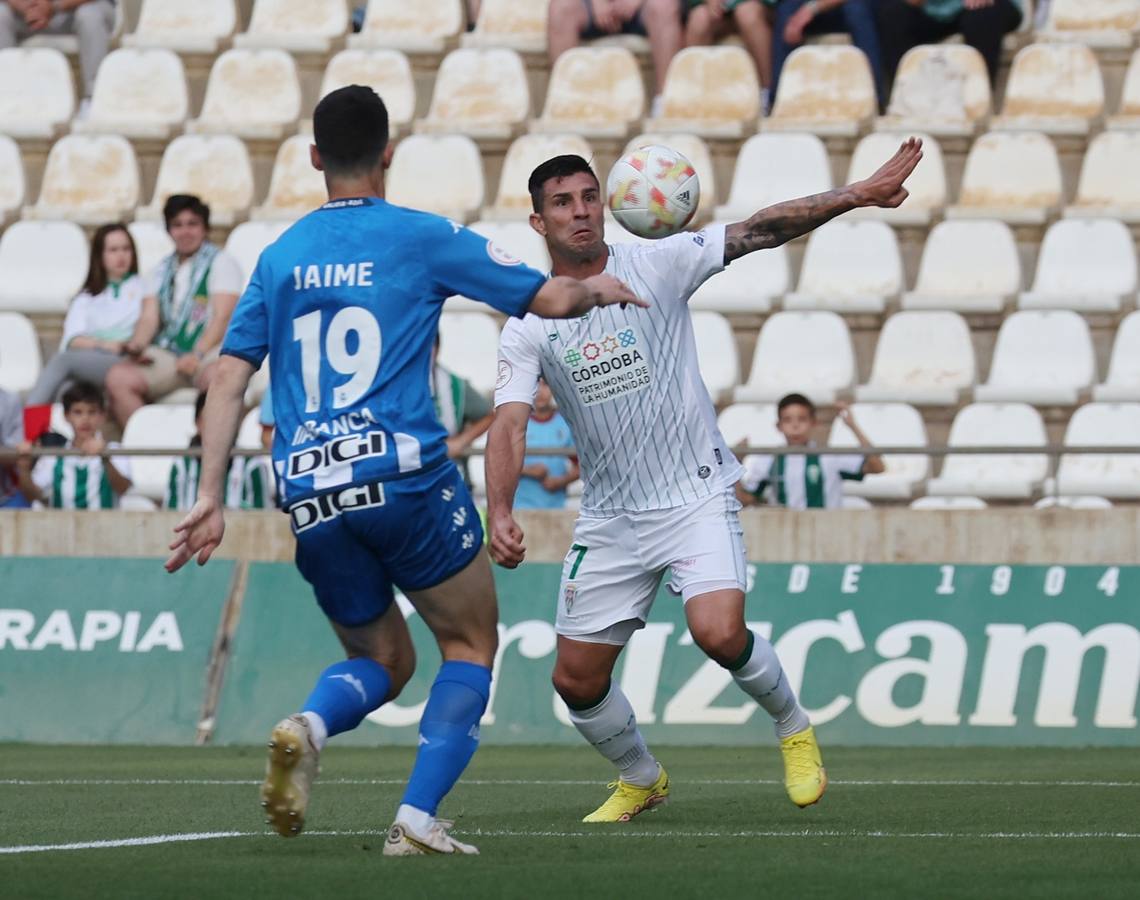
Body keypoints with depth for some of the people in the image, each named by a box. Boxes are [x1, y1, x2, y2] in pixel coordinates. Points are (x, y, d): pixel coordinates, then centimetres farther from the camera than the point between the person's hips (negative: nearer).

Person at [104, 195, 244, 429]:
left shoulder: (221, 263, 5)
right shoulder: (161, 271, 21)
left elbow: (222, 317, -8)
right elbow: (149, 317, 9)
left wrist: (198, 354, -22)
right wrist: (136, 345, -13)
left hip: (207, 351, -5)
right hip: (167, 354, 5)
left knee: (217, 376, -40)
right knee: (118, 377, -22)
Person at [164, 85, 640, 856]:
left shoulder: (279, 258, 13)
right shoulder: (421, 238, 1)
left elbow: (229, 381, 8)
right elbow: (551, 299, 4)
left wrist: (211, 498, 9)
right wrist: (597, 289, 26)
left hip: (312, 496, 4)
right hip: (402, 472, -4)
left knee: (383, 660, 20)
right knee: (470, 646, 12)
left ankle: (309, 727, -14)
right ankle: (418, 818, -5)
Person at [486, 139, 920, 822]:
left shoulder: (656, 266, -5)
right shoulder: (528, 328, -2)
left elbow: (759, 231, -10)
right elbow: (509, 425, -11)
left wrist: (859, 195, -20)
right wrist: (500, 515, -29)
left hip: (698, 498, -3)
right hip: (610, 520, 3)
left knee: (719, 633, -25)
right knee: (577, 679, 3)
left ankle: (794, 727, 4)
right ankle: (641, 780, 31)